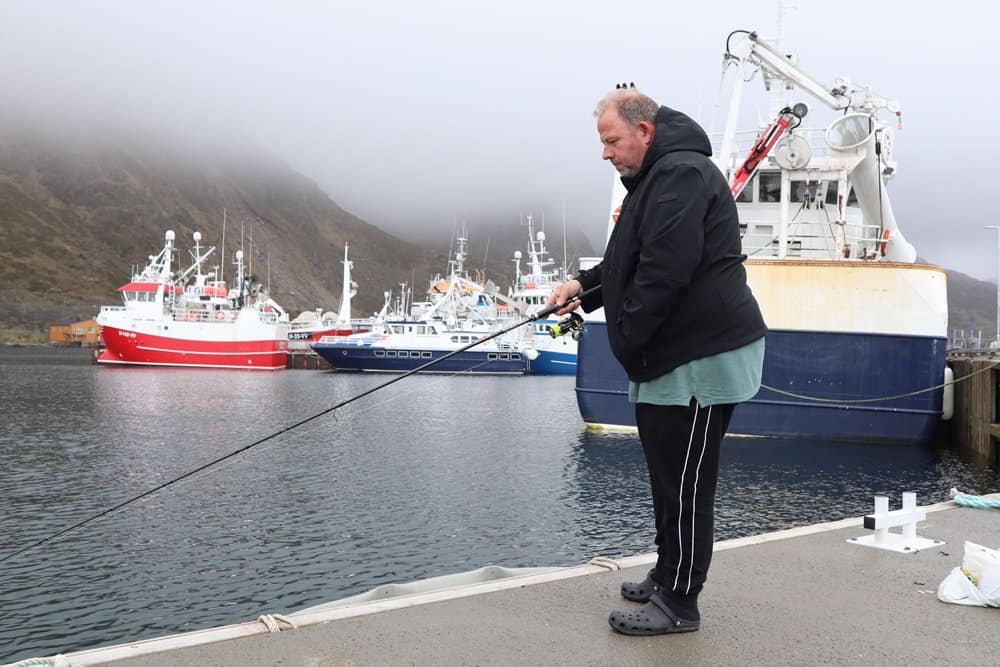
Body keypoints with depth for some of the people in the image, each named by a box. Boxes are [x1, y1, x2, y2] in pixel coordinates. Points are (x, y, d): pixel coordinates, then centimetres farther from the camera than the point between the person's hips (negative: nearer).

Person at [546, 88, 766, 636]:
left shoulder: (681, 174, -16)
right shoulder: (655, 178, 19)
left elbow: (664, 272, -25)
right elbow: (632, 262, 25)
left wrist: (626, 340, -17)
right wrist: (585, 284, 10)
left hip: (701, 356, -11)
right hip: (669, 357, 11)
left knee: (684, 482, -3)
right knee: (666, 473, 18)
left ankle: (678, 602, 8)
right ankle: (667, 576, 32)